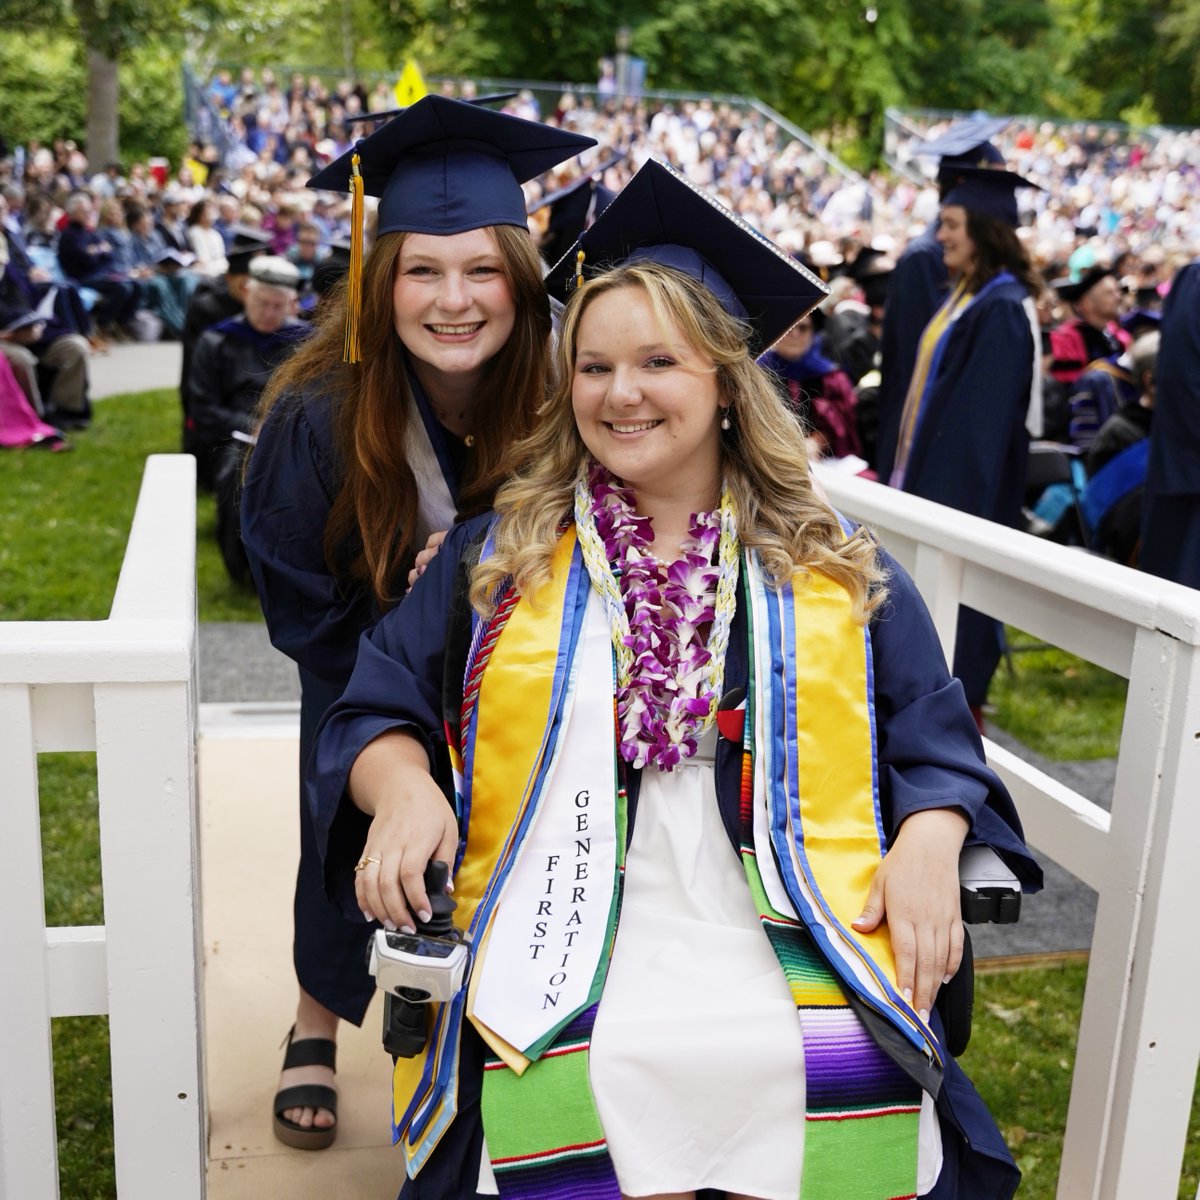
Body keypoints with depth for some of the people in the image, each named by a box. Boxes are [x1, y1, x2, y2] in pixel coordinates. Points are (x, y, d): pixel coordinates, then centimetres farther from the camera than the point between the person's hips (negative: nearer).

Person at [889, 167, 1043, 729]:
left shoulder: (1002, 307, -18)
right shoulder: (966, 294, 12)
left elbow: (988, 409, -21)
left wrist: (957, 488, -22)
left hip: (969, 477, -9)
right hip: (937, 465, 9)